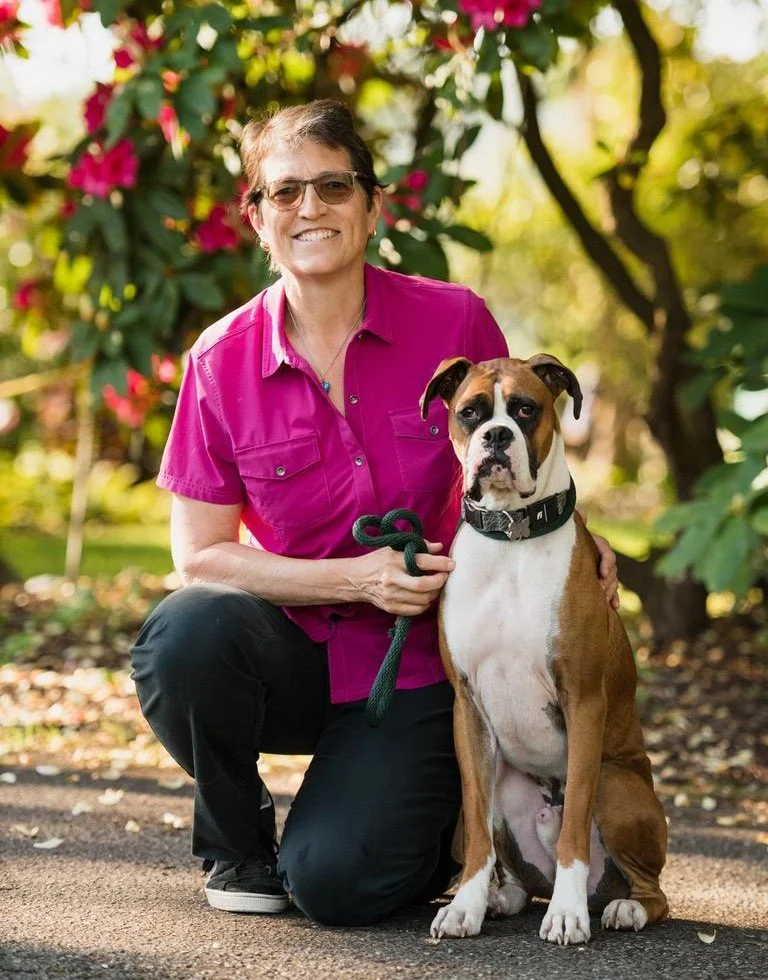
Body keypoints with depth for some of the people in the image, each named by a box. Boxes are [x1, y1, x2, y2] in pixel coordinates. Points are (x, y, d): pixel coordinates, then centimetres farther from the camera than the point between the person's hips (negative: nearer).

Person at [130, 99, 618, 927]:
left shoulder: (455, 322, -7)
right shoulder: (221, 360, -7)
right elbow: (200, 552, -7)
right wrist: (355, 579, -18)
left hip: (414, 668, -1)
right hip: (292, 651, 1)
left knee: (333, 882, -21)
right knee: (184, 636, -33)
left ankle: (435, 820, 17)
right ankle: (236, 837, -2)